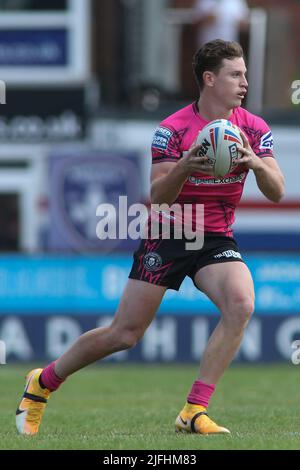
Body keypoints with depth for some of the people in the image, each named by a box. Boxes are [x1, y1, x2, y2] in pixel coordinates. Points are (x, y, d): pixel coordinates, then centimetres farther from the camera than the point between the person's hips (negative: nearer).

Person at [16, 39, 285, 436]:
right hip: (167, 236, -3)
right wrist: (183, 169, -36)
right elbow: (158, 197, -16)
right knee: (125, 333, -4)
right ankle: (43, 382, 20)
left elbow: (276, 193, -7)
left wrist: (257, 164, -28)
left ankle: (194, 412, -21)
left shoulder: (254, 129, -3)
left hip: (216, 239, 3)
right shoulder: (173, 129, -13)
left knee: (241, 305, -26)